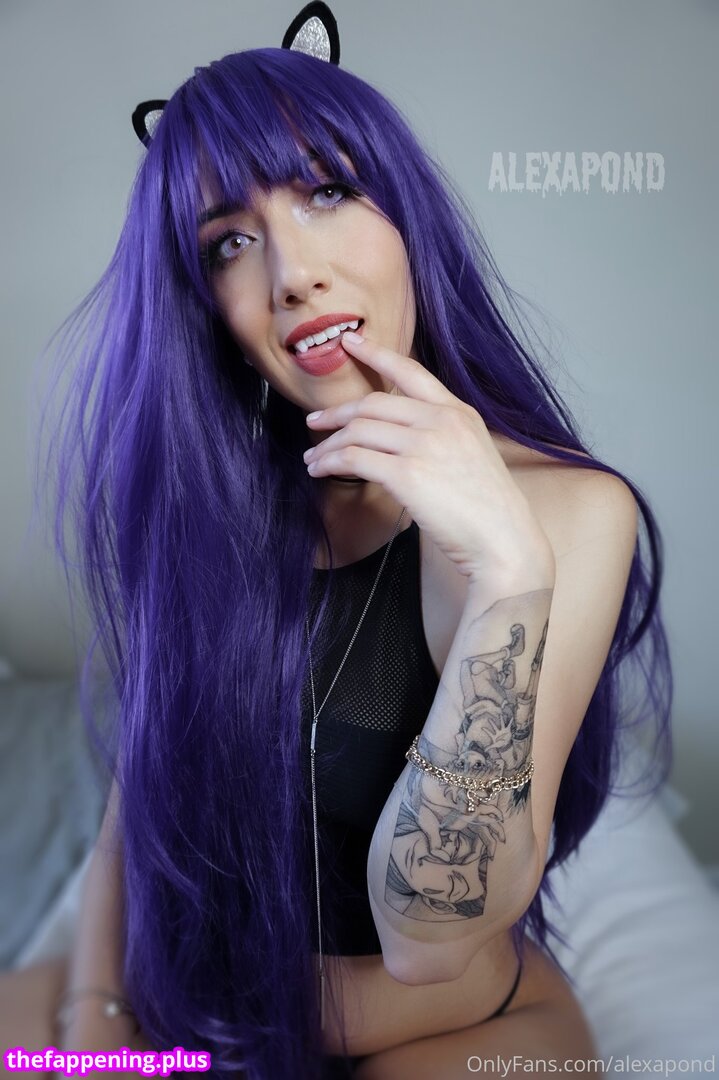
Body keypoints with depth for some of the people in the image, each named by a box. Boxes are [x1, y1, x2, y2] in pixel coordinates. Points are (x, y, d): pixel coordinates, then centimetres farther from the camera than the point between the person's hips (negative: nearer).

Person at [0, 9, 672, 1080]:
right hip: (194, 988, 3)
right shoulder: (203, 494, -7)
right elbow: (146, 770, 0)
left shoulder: (571, 509, -21)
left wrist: (509, 578, -33)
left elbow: (429, 937, -23)